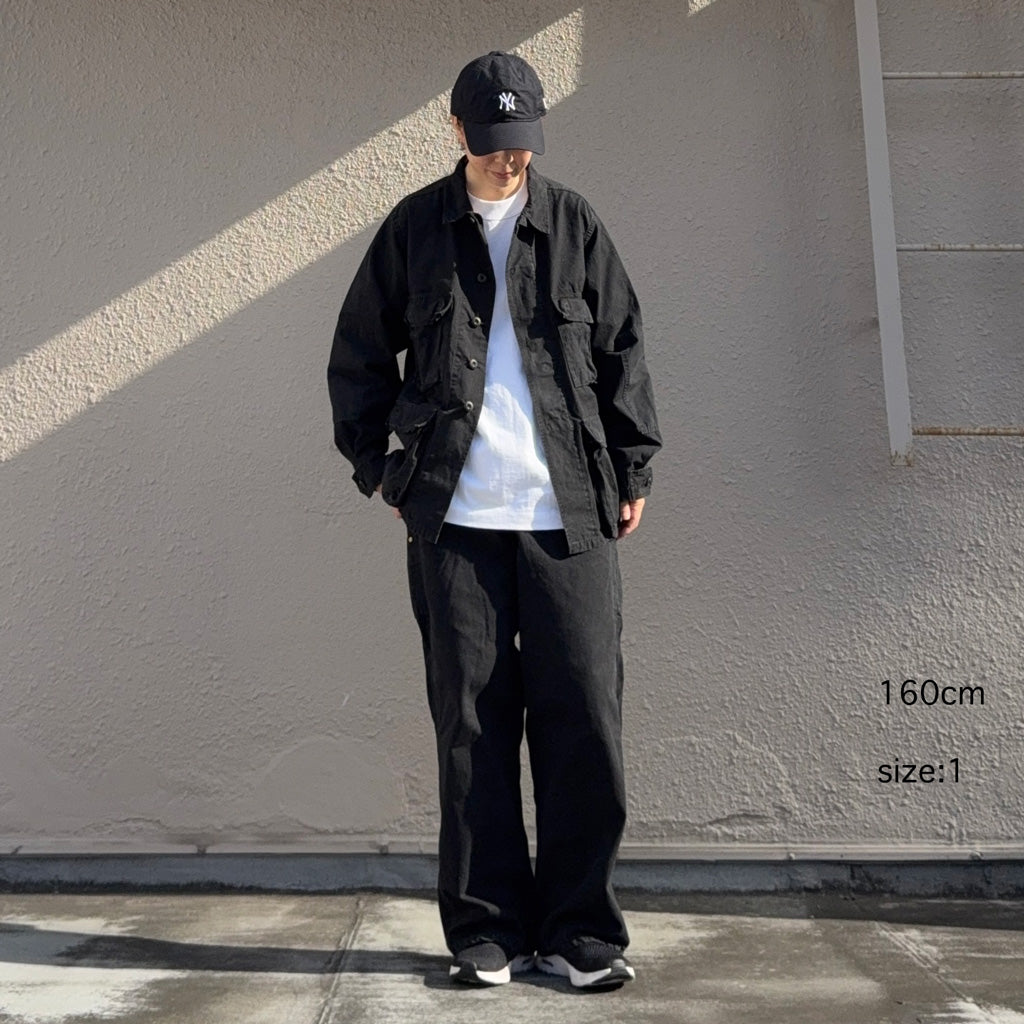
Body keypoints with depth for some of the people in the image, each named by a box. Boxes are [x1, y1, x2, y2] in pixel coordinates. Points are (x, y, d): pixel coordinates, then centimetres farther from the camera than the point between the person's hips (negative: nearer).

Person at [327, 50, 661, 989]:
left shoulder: (575, 224, 10)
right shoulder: (415, 228, 9)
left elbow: (623, 351, 13)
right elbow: (358, 355, 15)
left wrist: (633, 471, 8)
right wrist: (379, 469, 9)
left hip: (570, 515, 0)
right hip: (454, 519, 0)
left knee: (584, 720, -1)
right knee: (472, 726, 3)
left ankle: (578, 929, 12)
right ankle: (487, 929, 15)